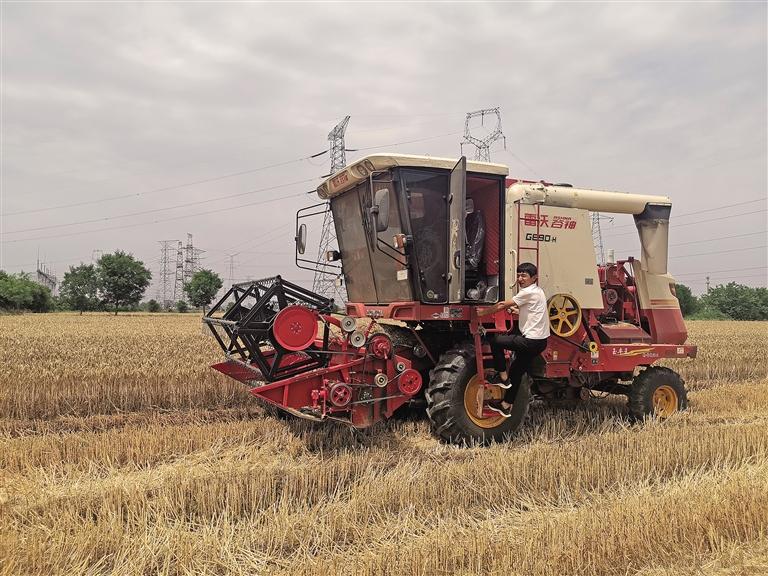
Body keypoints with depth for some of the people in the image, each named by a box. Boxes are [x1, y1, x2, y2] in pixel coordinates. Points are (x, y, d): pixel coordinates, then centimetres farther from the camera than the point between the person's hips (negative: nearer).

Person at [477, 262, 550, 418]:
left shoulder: (529, 292, -13)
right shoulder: (537, 291, 16)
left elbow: (502, 305, -13)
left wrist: (481, 313, -7)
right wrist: (515, 310, 11)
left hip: (531, 341, -10)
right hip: (539, 341, 10)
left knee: (494, 340, -5)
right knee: (517, 372, 16)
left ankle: (502, 376, 3)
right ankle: (506, 405, 25)